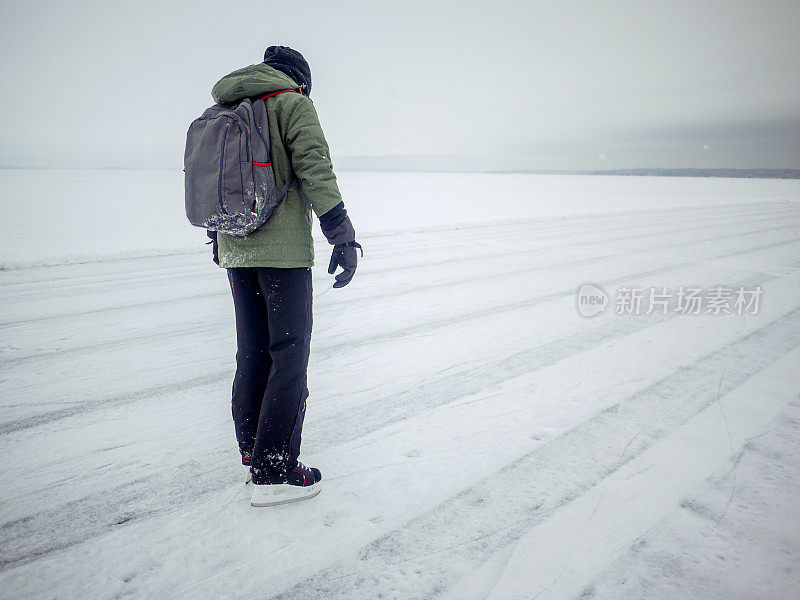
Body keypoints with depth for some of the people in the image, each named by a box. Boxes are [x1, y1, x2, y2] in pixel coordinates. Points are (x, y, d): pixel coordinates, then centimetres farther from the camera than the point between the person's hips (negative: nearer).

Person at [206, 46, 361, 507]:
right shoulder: (294, 104, -3)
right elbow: (316, 172, -14)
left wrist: (218, 237, 33)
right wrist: (344, 237, -14)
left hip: (236, 250, 8)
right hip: (283, 250, -7)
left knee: (253, 352, 14)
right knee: (290, 355, -4)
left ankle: (252, 452, 24)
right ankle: (274, 472, -2)